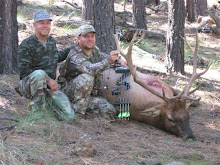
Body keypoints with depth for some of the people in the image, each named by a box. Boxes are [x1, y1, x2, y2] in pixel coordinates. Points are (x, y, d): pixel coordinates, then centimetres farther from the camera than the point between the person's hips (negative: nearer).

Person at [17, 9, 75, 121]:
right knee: (39, 74, -42)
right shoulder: (26, 45, -13)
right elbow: (24, 72, -18)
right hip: (29, 86, -5)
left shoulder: (51, 41, 10)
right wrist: (48, 80, -22)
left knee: (69, 116, -13)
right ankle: (37, 110, -22)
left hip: (50, 87, 5)